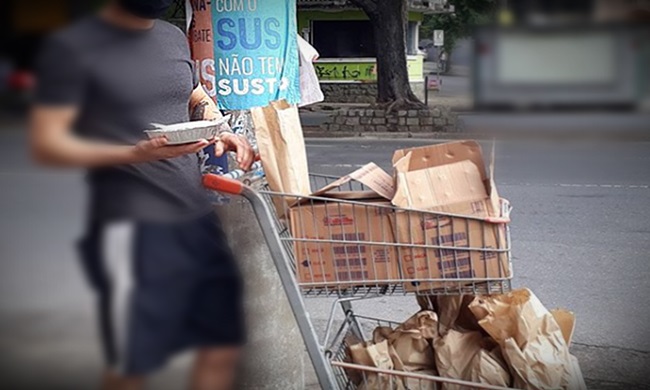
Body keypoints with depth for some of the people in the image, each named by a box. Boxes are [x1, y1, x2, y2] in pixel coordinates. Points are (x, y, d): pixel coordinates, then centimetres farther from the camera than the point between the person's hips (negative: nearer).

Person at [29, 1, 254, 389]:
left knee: (224, 348, 7)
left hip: (198, 216, 6)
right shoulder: (72, 47, -5)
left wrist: (221, 131, 5)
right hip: (133, 226, -6)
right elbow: (47, 144, -9)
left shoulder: (175, 37, 13)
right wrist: (135, 154, -23)